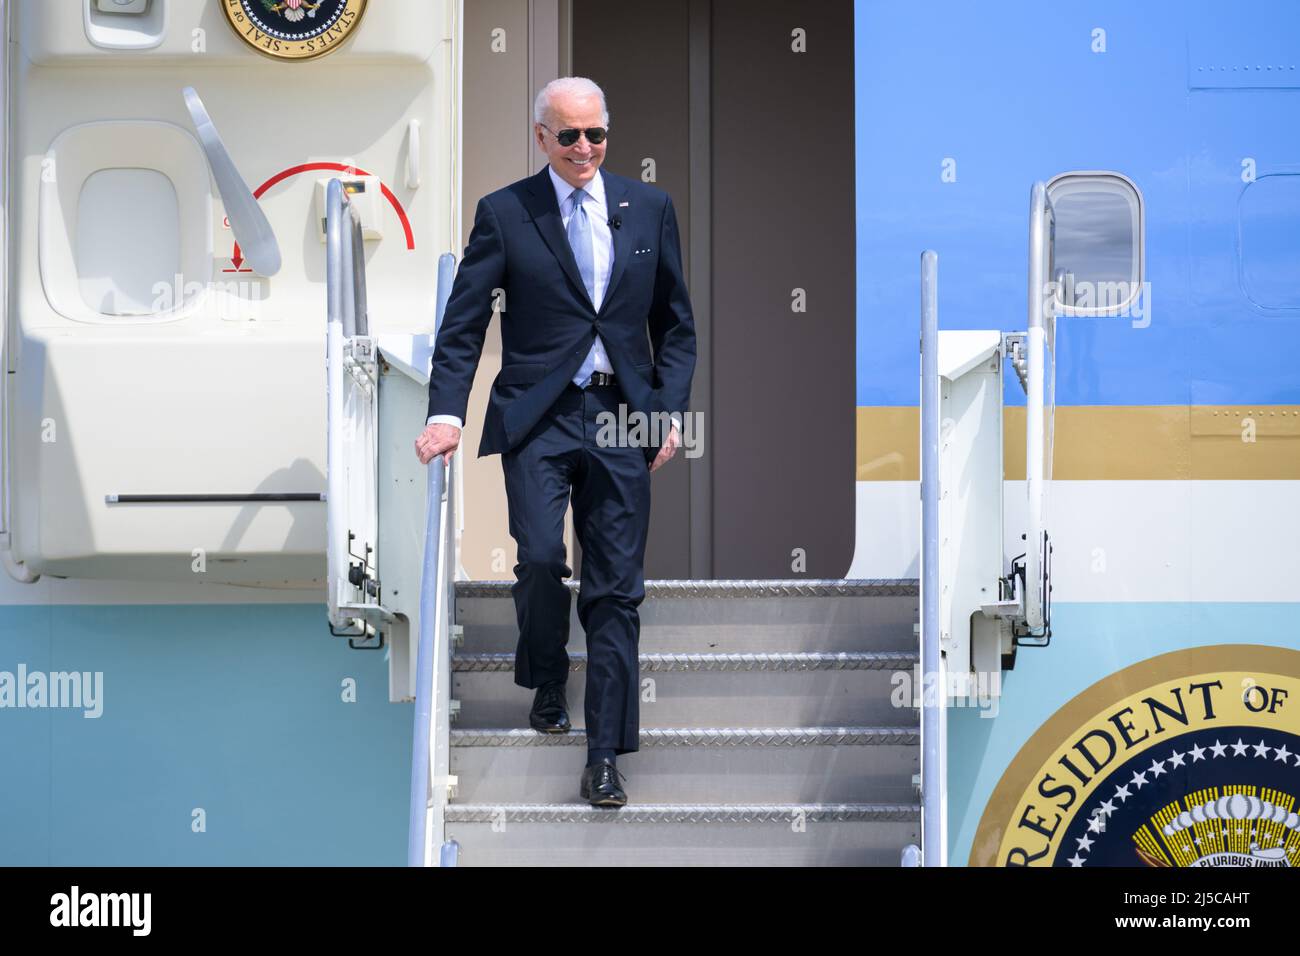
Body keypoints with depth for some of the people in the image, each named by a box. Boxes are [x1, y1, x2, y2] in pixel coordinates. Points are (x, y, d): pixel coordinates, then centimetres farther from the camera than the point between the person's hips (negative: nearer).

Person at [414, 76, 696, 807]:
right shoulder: (504, 213, 2)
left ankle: (605, 756, 8)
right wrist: (447, 412, -14)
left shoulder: (649, 208, 8)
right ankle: (547, 684, 16)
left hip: (623, 417, 2)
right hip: (538, 416, -2)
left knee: (617, 587, 1)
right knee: (541, 555, -16)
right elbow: (463, 325, 0)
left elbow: (675, 324, 12)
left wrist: (670, 411, 1)